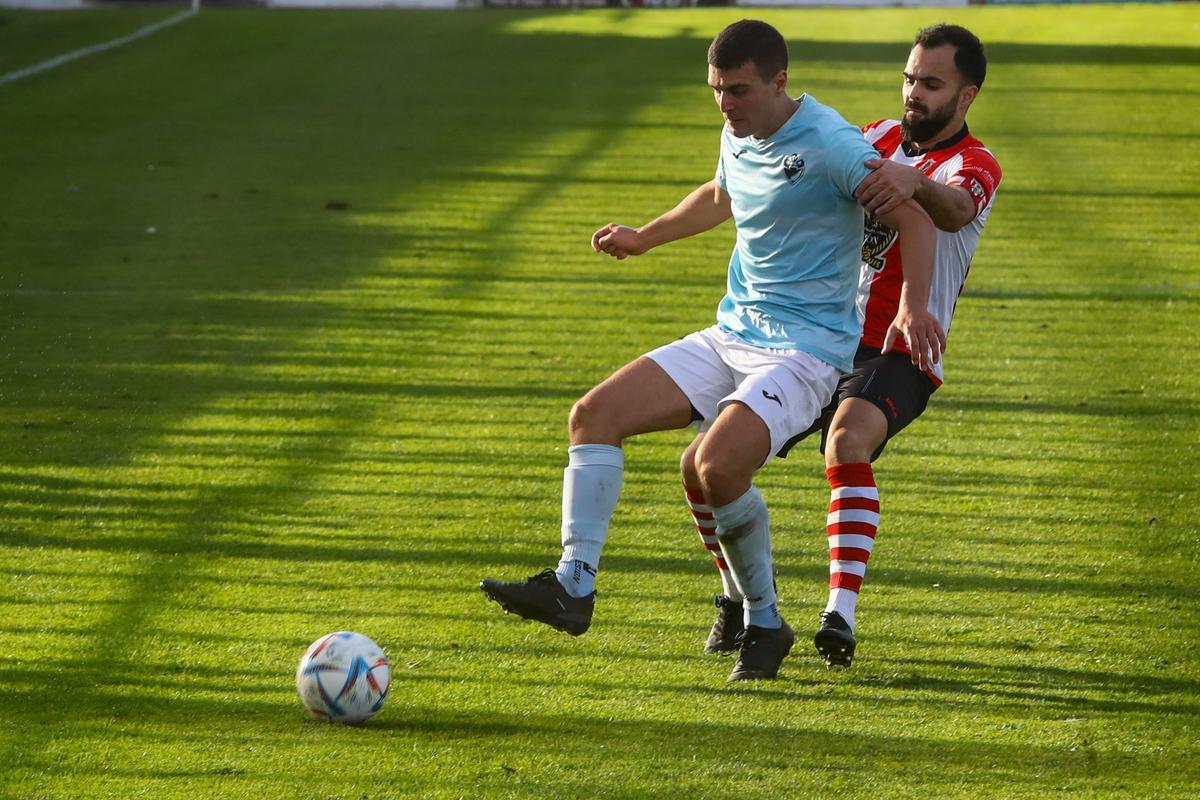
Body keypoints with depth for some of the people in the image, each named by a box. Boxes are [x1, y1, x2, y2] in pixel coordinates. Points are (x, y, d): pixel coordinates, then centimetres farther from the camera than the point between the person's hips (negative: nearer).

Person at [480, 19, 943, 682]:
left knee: (717, 465, -30)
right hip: (730, 336, 8)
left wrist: (914, 305, -33)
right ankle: (574, 584, -7)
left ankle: (765, 622, -9)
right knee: (595, 414, -5)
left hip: (806, 349, -8)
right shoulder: (737, 137, 10)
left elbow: (913, 217, -20)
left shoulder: (831, 145, -16)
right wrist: (645, 238, 35)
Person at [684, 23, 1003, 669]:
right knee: (702, 464, -4)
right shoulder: (880, 138, 10)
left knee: (847, 440, -39)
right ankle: (739, 597, 22)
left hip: (895, 357, -6)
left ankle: (841, 616, -41)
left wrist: (917, 183, -58)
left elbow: (955, 209, -33)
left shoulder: (974, 167, -10)